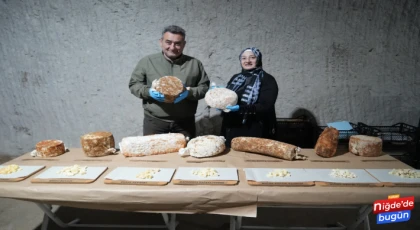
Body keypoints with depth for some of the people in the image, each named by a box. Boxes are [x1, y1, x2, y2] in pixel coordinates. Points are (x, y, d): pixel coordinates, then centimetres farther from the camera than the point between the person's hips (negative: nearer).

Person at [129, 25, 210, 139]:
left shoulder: (194, 63, 5)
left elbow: (205, 87, 5)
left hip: (185, 122, 1)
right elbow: (134, 84, 6)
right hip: (154, 121, 0)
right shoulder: (147, 61, 3)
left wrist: (189, 93, -15)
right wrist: (149, 92, -14)